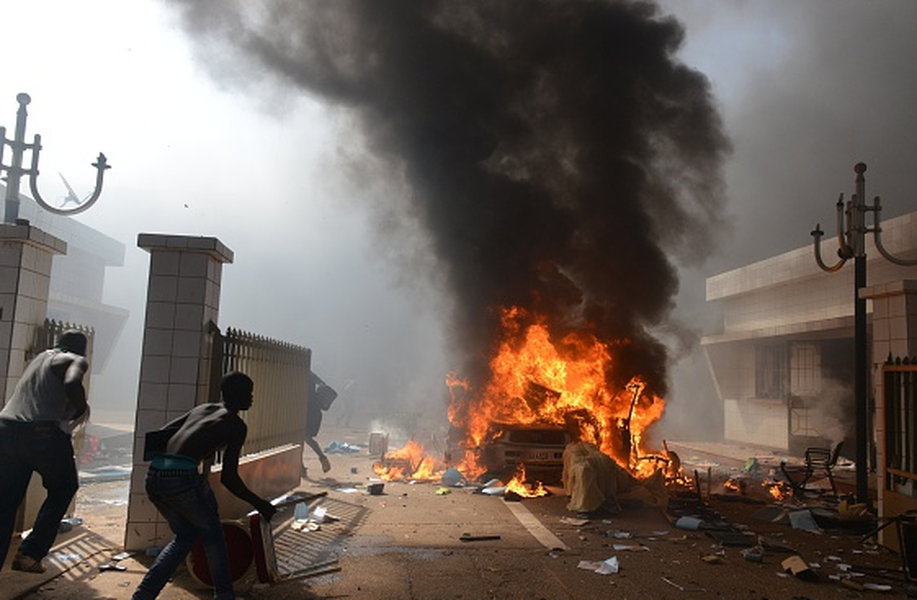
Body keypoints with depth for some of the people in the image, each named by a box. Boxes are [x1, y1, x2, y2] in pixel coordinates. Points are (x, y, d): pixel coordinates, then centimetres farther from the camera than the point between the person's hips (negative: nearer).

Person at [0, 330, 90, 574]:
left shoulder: (39, 358, 24)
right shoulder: (75, 361, 3)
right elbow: (72, 383, -19)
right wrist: (82, 409, -3)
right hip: (42, 432, -6)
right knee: (63, 489, 17)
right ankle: (30, 553, 8)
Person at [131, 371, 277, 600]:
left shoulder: (202, 408, 24)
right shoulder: (236, 425, 6)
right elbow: (228, 478, 3)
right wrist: (259, 504, 14)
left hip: (153, 477, 6)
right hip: (183, 476, -6)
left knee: (185, 535, 25)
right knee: (212, 535, 18)